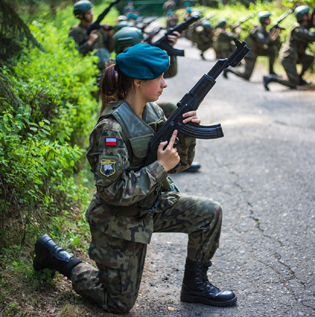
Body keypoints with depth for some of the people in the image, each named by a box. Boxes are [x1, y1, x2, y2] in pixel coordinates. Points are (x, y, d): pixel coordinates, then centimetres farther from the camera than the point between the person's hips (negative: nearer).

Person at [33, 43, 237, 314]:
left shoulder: (152, 111, -3)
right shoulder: (112, 127, -27)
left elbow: (177, 164, 4)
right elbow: (112, 192, -29)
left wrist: (188, 136, -15)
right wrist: (159, 166, -29)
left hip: (151, 206, 7)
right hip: (119, 221, -7)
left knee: (210, 213, -6)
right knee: (120, 302, 7)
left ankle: (195, 286, 12)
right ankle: (55, 255, 23)